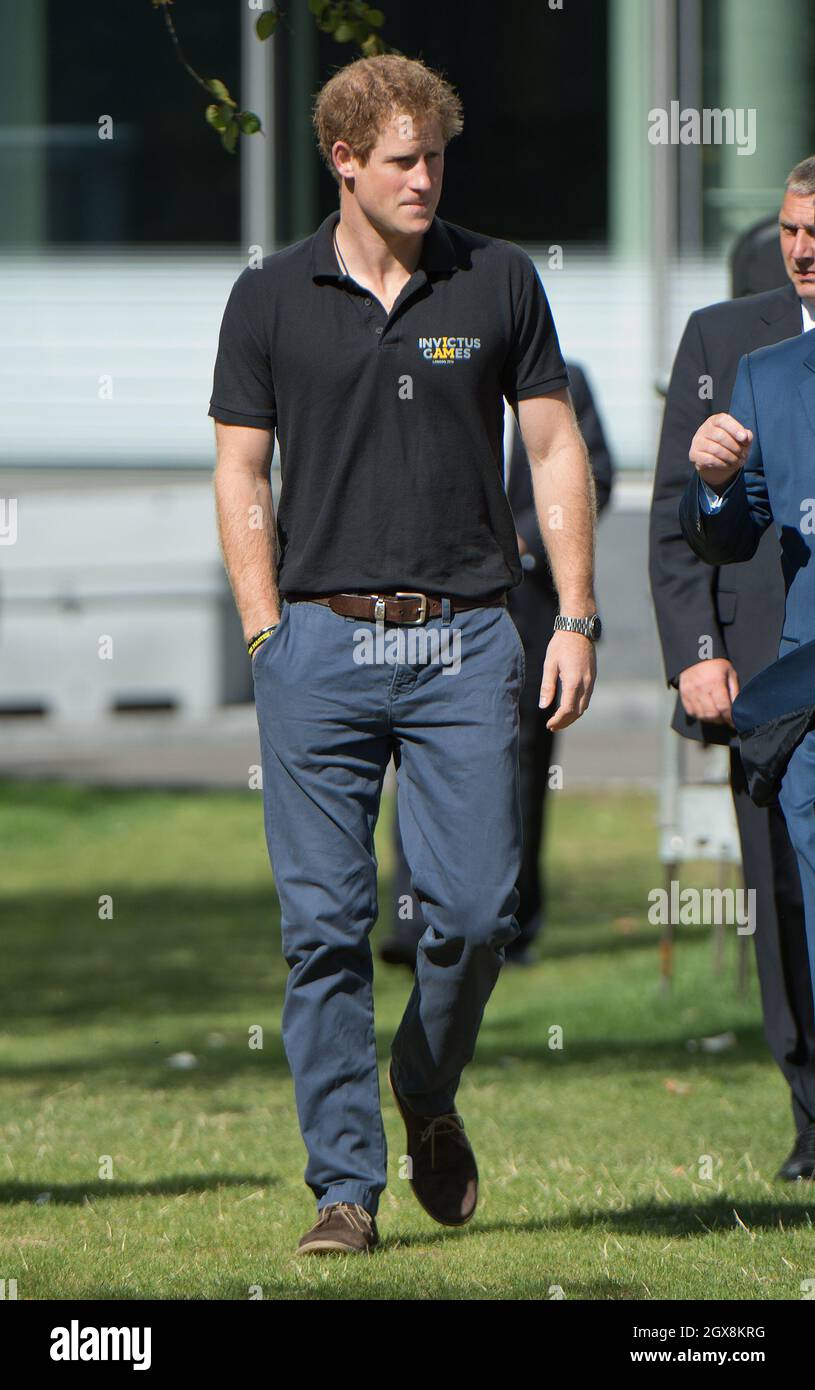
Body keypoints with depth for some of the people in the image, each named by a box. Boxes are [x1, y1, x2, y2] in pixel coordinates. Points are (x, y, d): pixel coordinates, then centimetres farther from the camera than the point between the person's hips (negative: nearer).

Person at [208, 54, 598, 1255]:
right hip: (321, 640, 0)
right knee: (325, 923, -4)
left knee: (476, 909, -5)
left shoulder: (498, 284, 6)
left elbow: (556, 451, 9)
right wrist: (269, 637, -1)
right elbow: (241, 479, 8)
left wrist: (576, 620, 2)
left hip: (464, 641, 0)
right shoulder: (270, 300, 5)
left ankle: (428, 1099, 24)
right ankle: (345, 1187, 1)